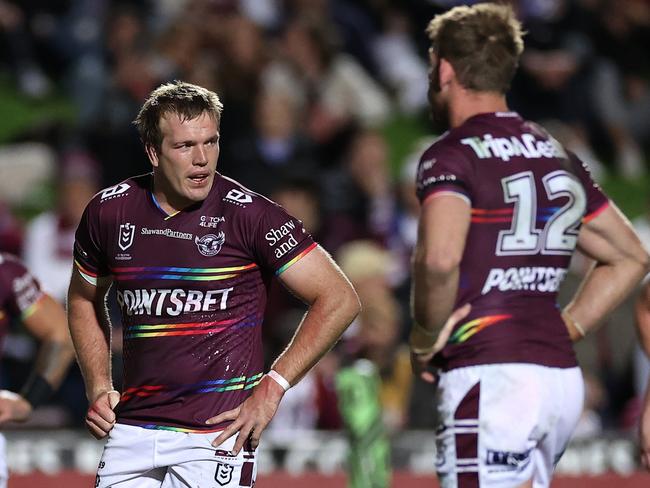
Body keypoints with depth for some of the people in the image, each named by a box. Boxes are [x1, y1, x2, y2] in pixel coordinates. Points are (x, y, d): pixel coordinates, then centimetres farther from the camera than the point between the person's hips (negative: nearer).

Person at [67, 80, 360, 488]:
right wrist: (98, 389, 12)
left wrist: (272, 387, -11)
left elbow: (339, 300, -7)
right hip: (132, 432, 4)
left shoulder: (249, 215, -8)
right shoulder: (109, 211, 4)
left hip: (218, 434, -4)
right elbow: (84, 299, 24)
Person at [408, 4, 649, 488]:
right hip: (562, 376, 8)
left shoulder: (451, 156, -6)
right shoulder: (557, 155, 18)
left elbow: (440, 258, -25)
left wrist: (425, 337, -9)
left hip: (490, 377, -8)